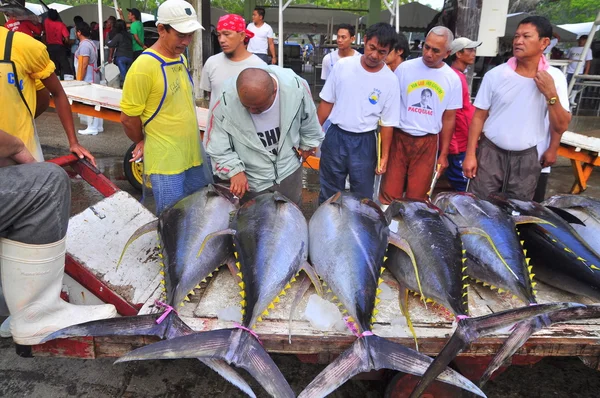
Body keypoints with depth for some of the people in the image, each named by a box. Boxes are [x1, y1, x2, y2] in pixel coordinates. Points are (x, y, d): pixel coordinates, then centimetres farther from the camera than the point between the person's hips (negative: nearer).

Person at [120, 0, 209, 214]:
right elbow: (128, 117, -13)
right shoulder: (144, 66, -18)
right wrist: (142, 143, 5)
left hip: (192, 154, 8)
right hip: (165, 161, -8)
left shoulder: (181, 59, 8)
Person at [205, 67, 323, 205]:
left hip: (289, 172, 2)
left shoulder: (295, 87, -24)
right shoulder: (224, 104, -28)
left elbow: (309, 120, -1)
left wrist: (307, 145, 11)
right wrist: (234, 170, -22)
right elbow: (216, 147, -12)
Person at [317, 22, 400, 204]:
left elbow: (387, 122, -2)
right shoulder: (343, 65, -6)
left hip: (364, 142, 0)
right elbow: (327, 102, 3)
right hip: (335, 136, 1)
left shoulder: (390, 80, -8)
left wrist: (384, 156, -2)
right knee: (328, 194, 14)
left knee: (362, 197, 11)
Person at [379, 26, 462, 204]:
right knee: (389, 195, 1)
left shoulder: (452, 79, 2)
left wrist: (443, 154, 7)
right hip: (399, 137, -1)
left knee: (417, 197, 9)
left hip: (428, 143, 1)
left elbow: (449, 119, 8)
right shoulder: (404, 68, -3)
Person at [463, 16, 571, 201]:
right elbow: (479, 117, -2)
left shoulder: (555, 78, -4)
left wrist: (551, 94, -14)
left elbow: (561, 125, -2)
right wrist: (470, 154, -6)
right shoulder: (495, 75, -7)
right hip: (491, 153, -1)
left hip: (527, 158, 1)